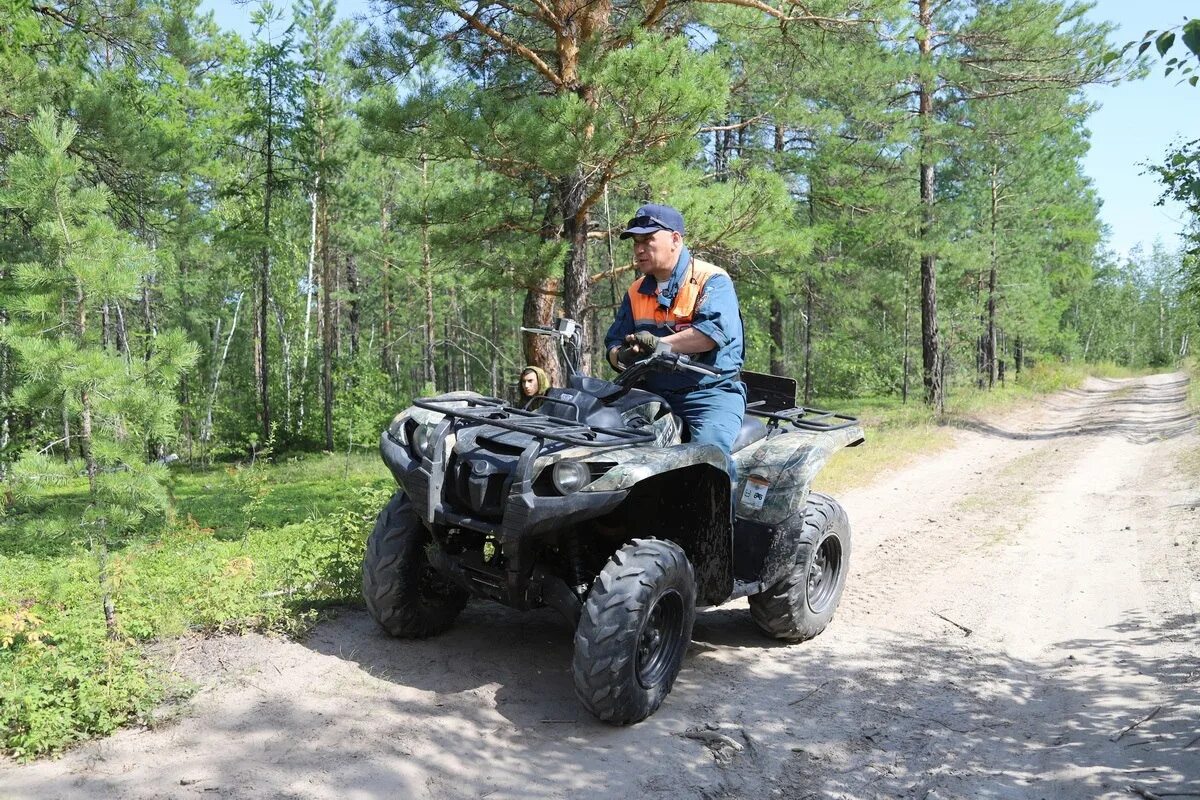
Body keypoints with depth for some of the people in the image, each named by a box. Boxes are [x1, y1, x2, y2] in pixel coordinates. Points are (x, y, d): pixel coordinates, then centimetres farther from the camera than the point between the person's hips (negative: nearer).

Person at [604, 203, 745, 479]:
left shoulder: (713, 280, -2)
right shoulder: (636, 292, 18)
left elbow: (715, 330, -20)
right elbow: (614, 342, 14)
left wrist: (661, 343, -26)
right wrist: (622, 356, -11)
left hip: (713, 393, -5)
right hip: (654, 395, 6)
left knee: (708, 448, -31)